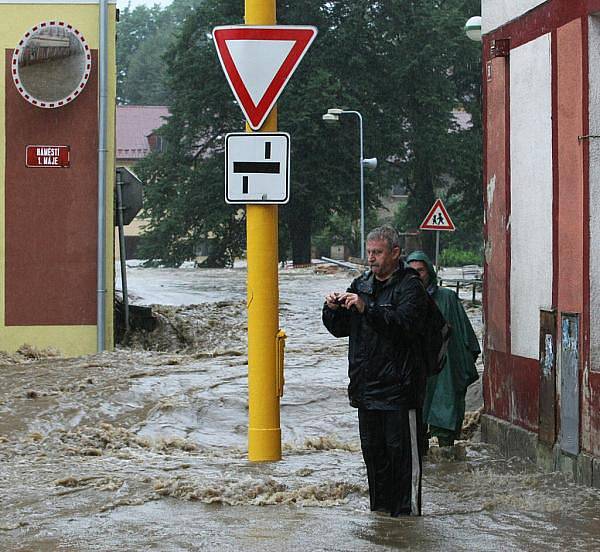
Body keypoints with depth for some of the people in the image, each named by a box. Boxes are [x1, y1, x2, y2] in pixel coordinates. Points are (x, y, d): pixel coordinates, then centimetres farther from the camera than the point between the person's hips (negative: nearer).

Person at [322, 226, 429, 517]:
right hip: (366, 386, 7)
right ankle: (380, 510, 20)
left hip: (398, 386, -7)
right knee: (372, 450, 11)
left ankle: (407, 510, 0)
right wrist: (333, 309, -4)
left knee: (402, 449, -5)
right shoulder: (361, 285, 15)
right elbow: (340, 329, 17)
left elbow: (406, 324, -22)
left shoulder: (409, 285, -6)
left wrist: (366, 309, -28)